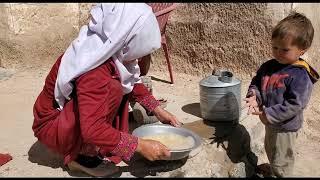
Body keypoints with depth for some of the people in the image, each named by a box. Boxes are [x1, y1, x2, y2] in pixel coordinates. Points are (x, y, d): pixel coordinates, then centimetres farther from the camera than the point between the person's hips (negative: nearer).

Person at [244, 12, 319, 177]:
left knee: (280, 163, 10)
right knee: (270, 151, 32)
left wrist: (268, 114, -27)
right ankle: (273, 172, 58)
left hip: (285, 127, -8)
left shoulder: (300, 75, -25)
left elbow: (294, 105, -27)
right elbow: (256, 82, 7)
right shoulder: (269, 66, -3)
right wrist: (253, 96, -14)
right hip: (270, 122, 8)